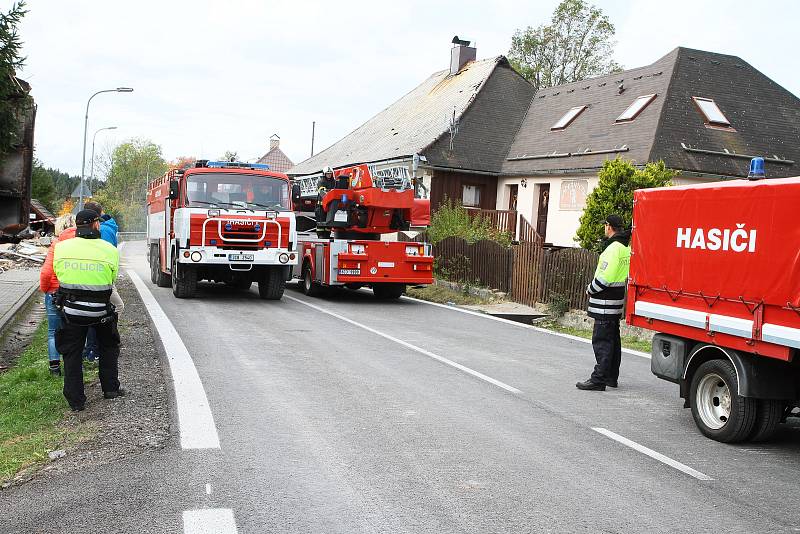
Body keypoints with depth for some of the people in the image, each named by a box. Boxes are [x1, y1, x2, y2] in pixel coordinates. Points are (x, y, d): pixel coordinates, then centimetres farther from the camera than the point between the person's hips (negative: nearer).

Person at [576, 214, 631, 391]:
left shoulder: (613, 248, -18)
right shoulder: (626, 248, 13)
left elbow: (605, 277, -23)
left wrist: (590, 290, -7)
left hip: (605, 303, -10)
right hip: (617, 302, 10)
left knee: (601, 341, -8)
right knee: (613, 339, 16)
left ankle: (598, 380, -6)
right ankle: (611, 377, 25)